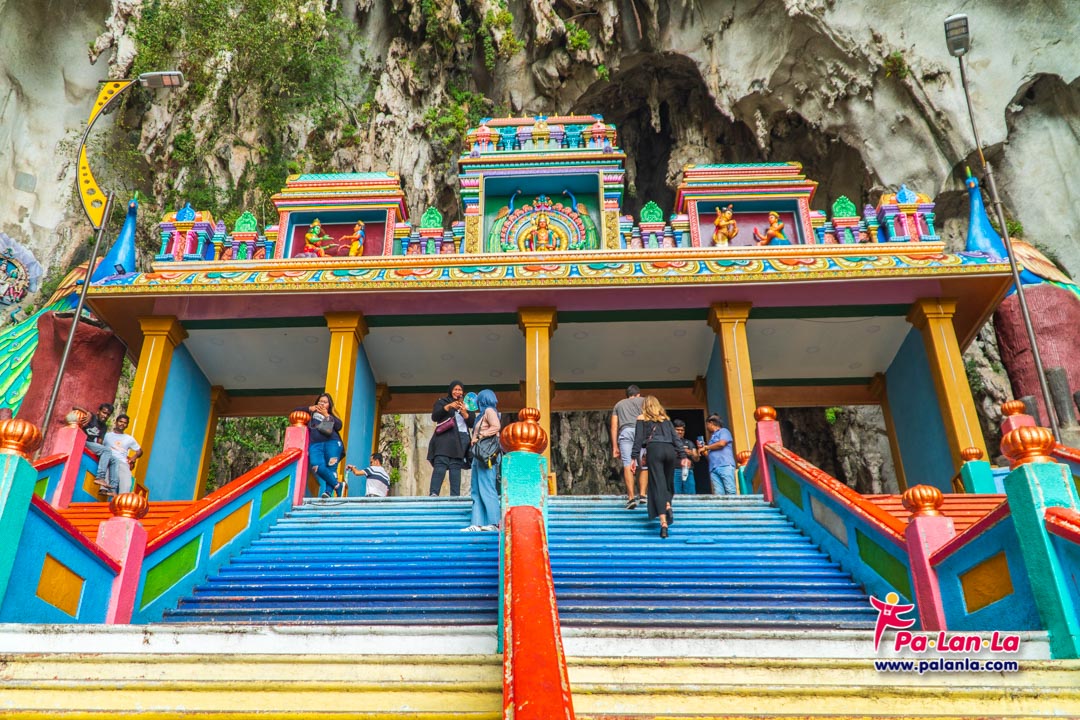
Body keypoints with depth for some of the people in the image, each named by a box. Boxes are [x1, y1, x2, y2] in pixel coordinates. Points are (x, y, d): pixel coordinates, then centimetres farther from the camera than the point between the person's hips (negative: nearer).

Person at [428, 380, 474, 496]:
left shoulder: (467, 406, 24)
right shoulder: (442, 402, 18)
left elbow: (472, 423, 13)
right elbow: (434, 416, 1)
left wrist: (464, 412, -2)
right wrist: (448, 407, -10)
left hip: (461, 439, 2)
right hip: (445, 438, -2)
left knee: (456, 467, -8)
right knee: (440, 465, -17)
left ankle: (455, 496, -13)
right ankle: (433, 493, -27)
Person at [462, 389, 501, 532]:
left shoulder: (489, 410, -1)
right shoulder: (483, 415, 26)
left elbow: (496, 426, -18)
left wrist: (479, 436, -14)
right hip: (479, 456, 10)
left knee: (486, 489, -12)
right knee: (477, 491, 4)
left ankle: (494, 523, -13)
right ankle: (478, 523, 2)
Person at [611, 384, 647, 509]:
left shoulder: (618, 404, 30)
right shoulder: (643, 400, 25)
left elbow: (614, 427, 20)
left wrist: (615, 447, 18)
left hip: (625, 432, 1)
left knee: (627, 465, -7)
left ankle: (631, 498, -16)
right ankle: (642, 494, -6)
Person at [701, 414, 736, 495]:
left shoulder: (723, 431, 13)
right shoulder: (712, 437, 31)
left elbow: (722, 443, -7)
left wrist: (706, 447, 4)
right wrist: (703, 450, 16)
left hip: (725, 466, -6)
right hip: (713, 468, 6)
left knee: (730, 491, -16)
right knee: (718, 494, -10)